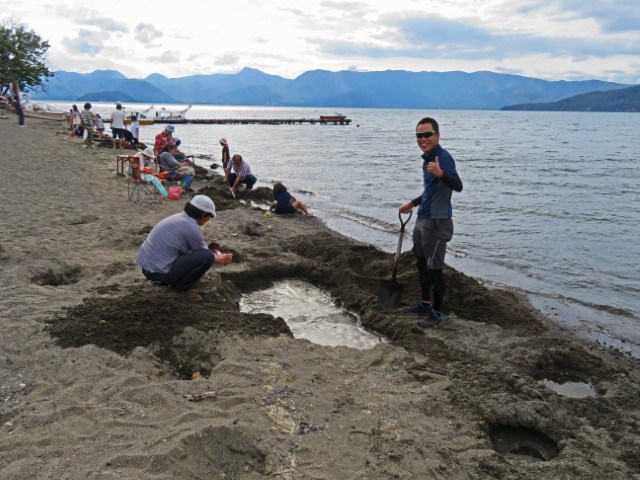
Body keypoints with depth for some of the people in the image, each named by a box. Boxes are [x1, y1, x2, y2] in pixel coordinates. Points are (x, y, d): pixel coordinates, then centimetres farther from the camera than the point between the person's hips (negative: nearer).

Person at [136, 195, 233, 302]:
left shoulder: (178, 217, 10)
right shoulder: (192, 229, -17)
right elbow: (204, 254, 0)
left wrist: (217, 255, 31)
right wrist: (221, 260, 18)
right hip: (158, 271, -9)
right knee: (207, 256, -14)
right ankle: (180, 288, 1)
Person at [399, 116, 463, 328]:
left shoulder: (443, 157, -18)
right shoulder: (427, 158, 10)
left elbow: (458, 186, -34)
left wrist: (441, 174, -52)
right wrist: (412, 203, 34)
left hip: (437, 223, -9)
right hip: (422, 220, 9)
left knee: (434, 269, 0)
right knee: (422, 265, 19)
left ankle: (437, 313, 14)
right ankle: (425, 304, 34)